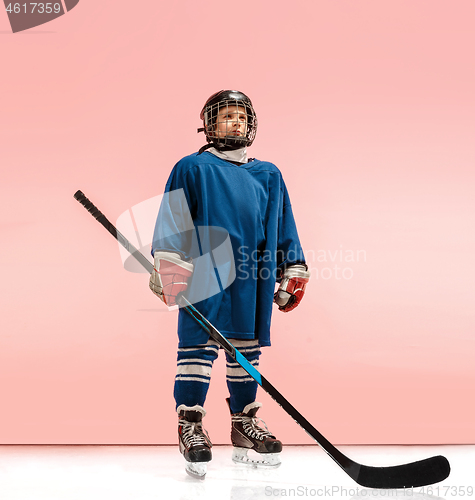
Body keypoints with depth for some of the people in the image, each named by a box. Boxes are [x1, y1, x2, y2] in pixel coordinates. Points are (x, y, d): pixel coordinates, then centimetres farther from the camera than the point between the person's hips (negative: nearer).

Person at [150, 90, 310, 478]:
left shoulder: (268, 175, 18)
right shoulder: (192, 168, 5)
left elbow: (283, 228, 21)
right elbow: (173, 221, -1)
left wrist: (293, 273, 17)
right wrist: (168, 267, -10)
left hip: (252, 279, 5)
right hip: (205, 274, -4)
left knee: (247, 347, 9)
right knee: (199, 343, -8)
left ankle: (244, 424, 20)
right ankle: (190, 426, 0)